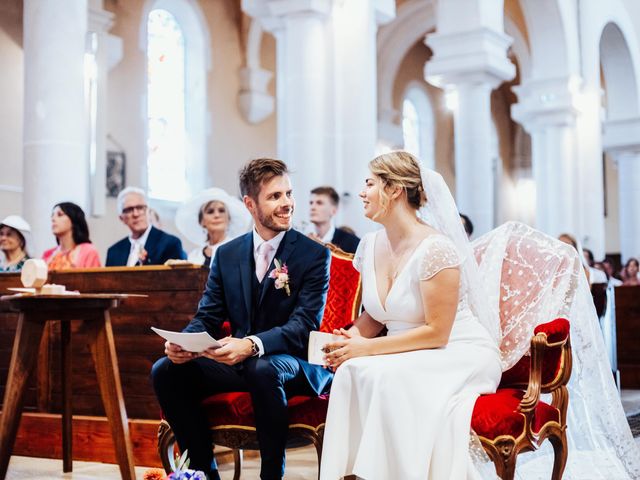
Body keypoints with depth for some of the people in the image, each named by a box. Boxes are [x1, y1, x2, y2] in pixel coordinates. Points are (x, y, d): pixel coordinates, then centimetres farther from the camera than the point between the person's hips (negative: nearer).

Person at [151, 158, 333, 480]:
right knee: (165, 370, -15)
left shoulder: (314, 255, -6)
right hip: (237, 362, 5)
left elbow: (305, 325, -16)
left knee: (263, 370, -37)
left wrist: (252, 344, -35)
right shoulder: (226, 255, 8)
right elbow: (207, 317, 6)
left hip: (295, 363, -4)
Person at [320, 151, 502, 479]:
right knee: (350, 372, -24)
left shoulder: (435, 249, -19)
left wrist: (367, 348, -19)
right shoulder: (370, 245, 4)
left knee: (385, 377, -33)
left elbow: (436, 332, -18)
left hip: (459, 354, -6)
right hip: (408, 357, 6)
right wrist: (353, 337, -9)